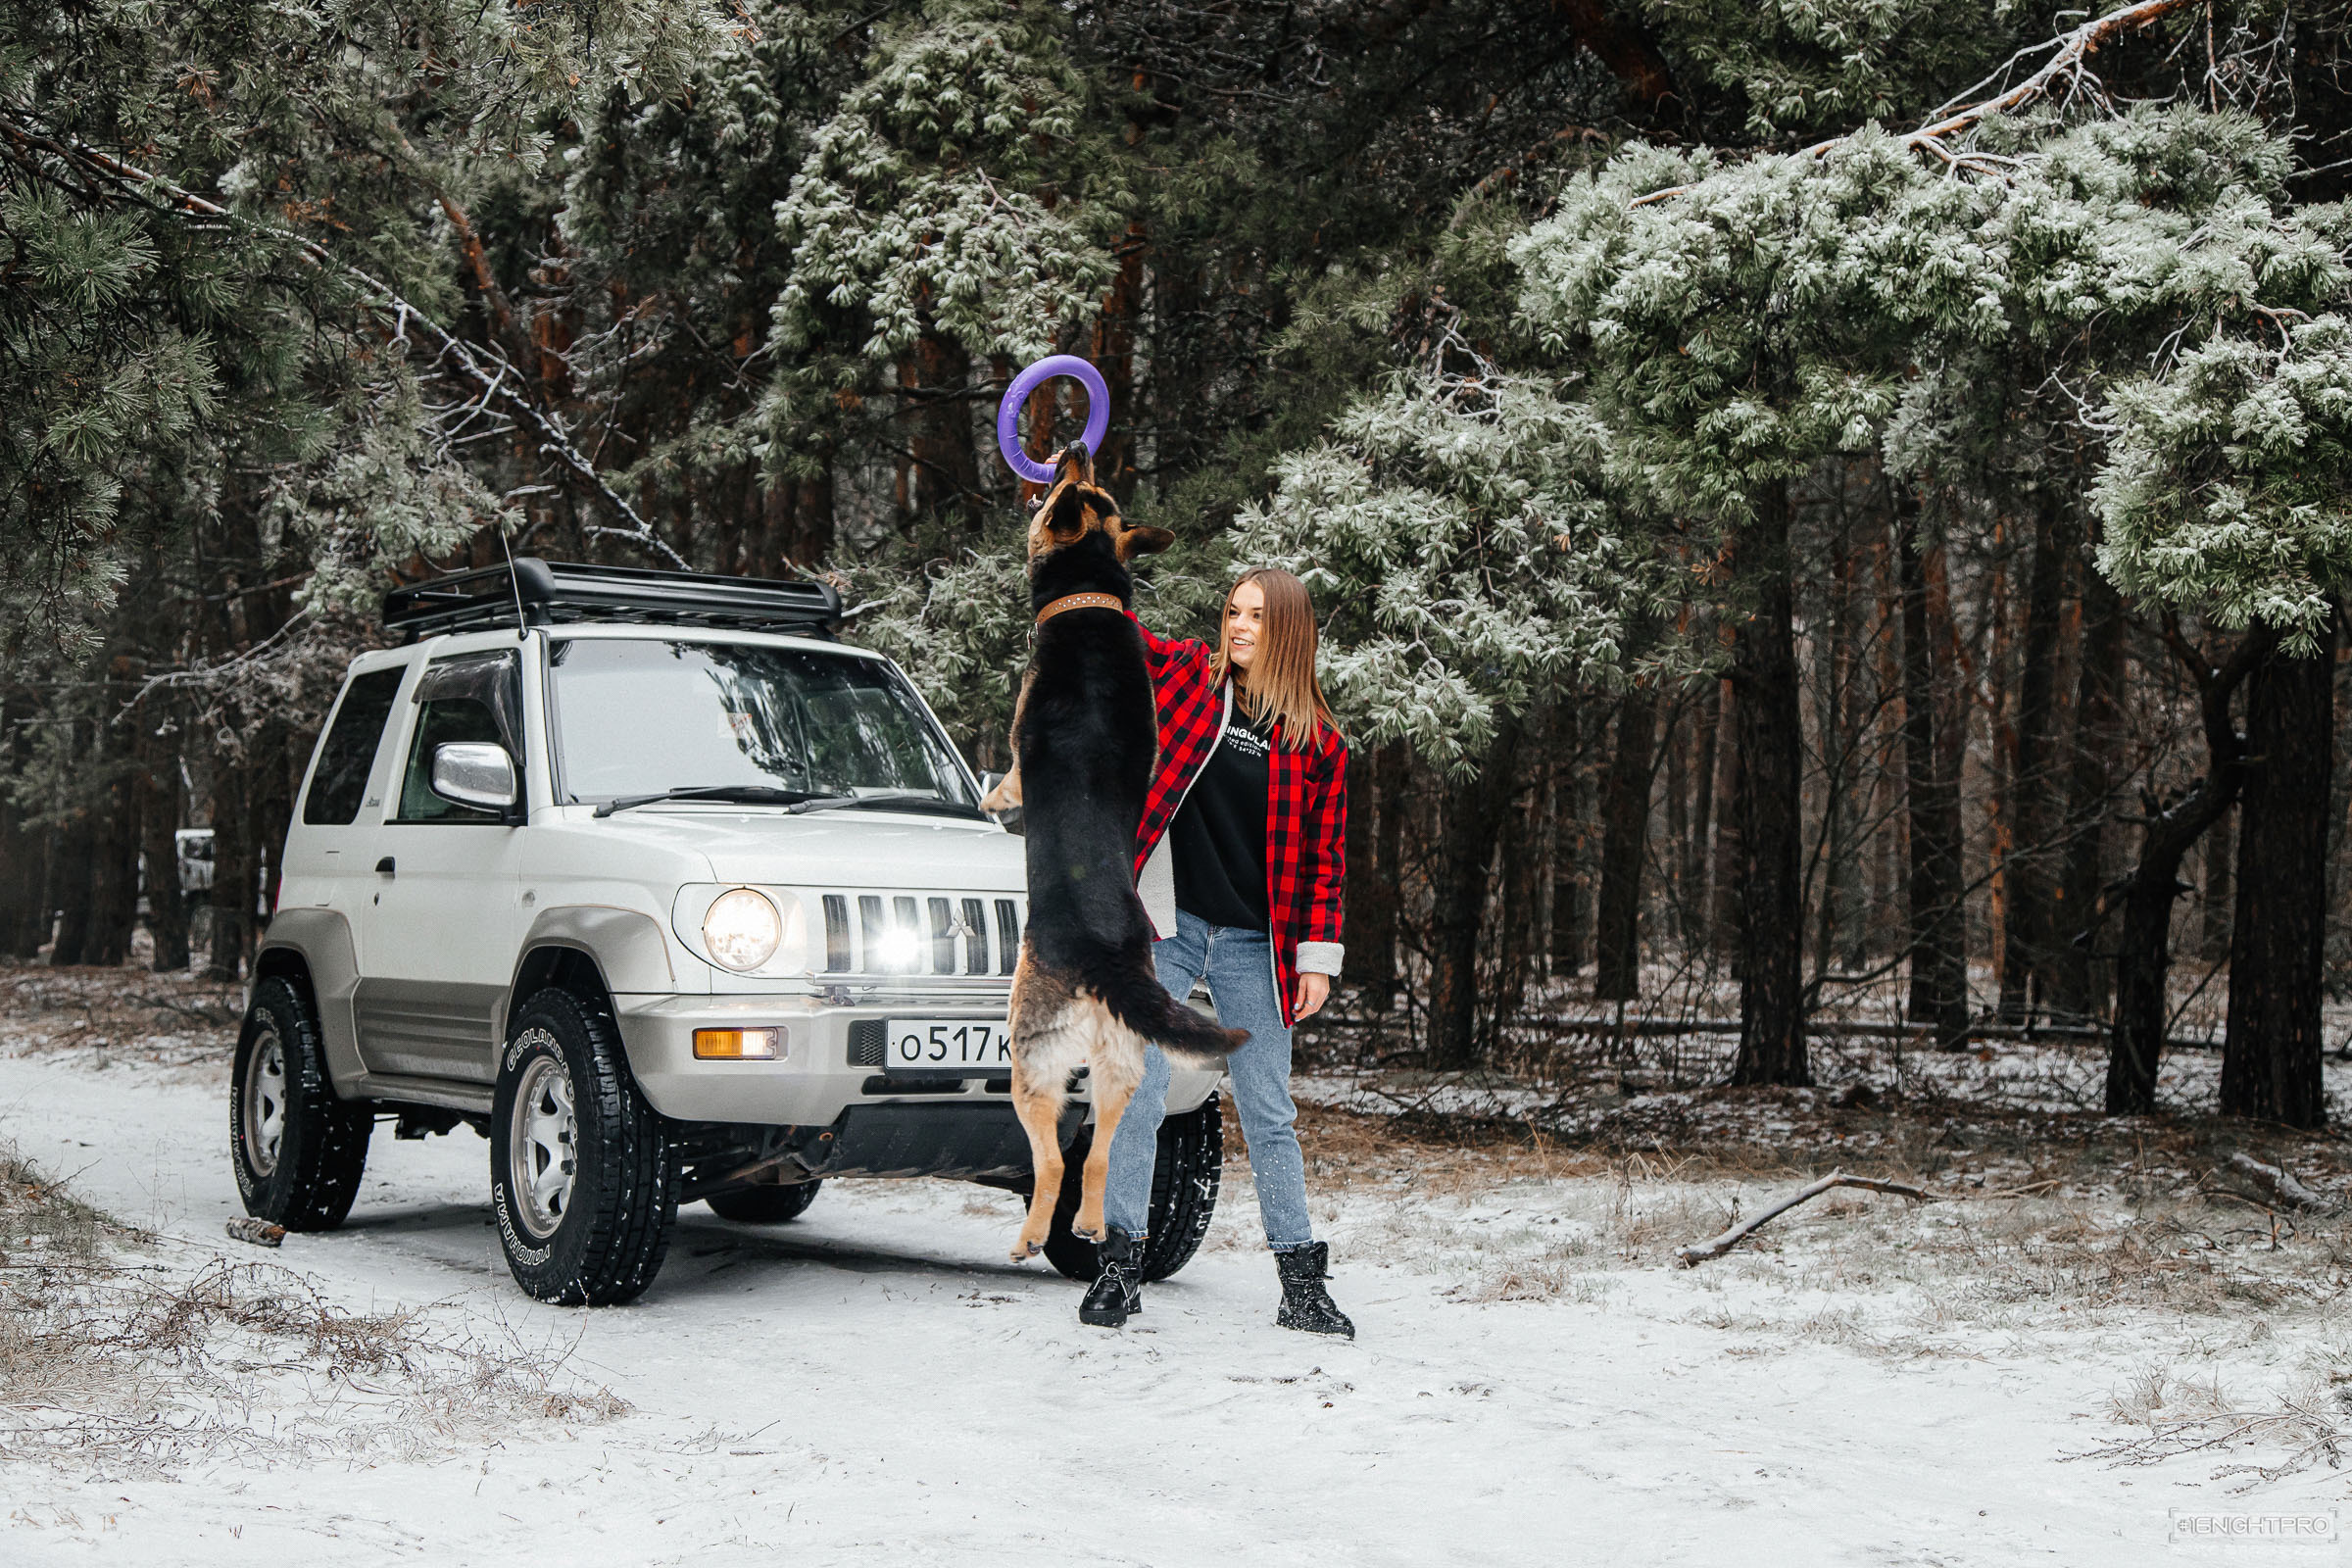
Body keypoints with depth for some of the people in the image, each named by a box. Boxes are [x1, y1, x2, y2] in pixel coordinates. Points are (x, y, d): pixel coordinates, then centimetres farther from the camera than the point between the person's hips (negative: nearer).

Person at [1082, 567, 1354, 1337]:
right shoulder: (1185, 674, 4)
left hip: (1252, 943, 0)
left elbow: (1323, 858, 4)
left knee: (1269, 1113, 6)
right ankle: (1120, 1264, 8)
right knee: (1136, 1096, -1)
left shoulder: (1317, 740, 3)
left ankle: (1302, 1282, 13)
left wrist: (1316, 956, -2)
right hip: (1164, 925, 0)